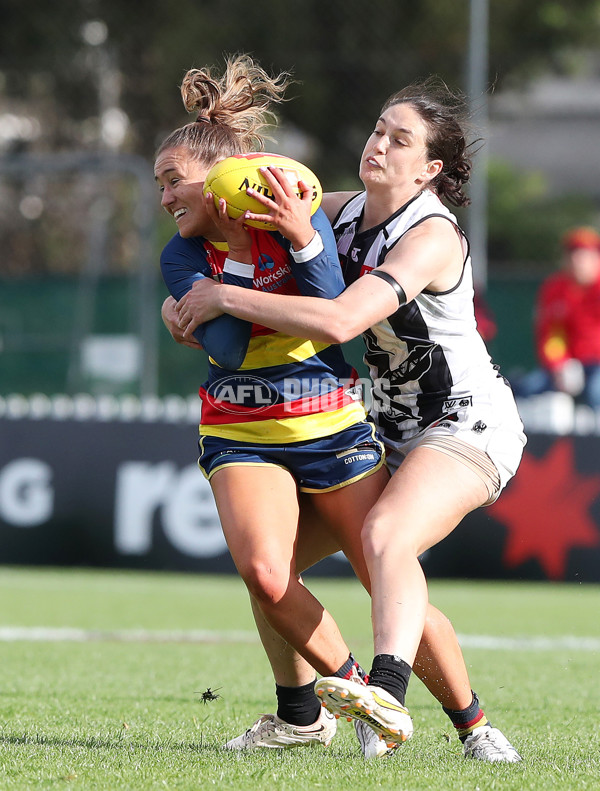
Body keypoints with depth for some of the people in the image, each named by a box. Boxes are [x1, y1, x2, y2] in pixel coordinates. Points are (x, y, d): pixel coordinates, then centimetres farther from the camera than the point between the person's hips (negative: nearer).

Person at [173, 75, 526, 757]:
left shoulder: (432, 237, -22)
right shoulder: (346, 211, 3)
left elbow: (337, 322, -35)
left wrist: (225, 298, -26)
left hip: (467, 425, -9)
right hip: (387, 431, 9)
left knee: (385, 536, -37)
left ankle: (387, 696, -55)